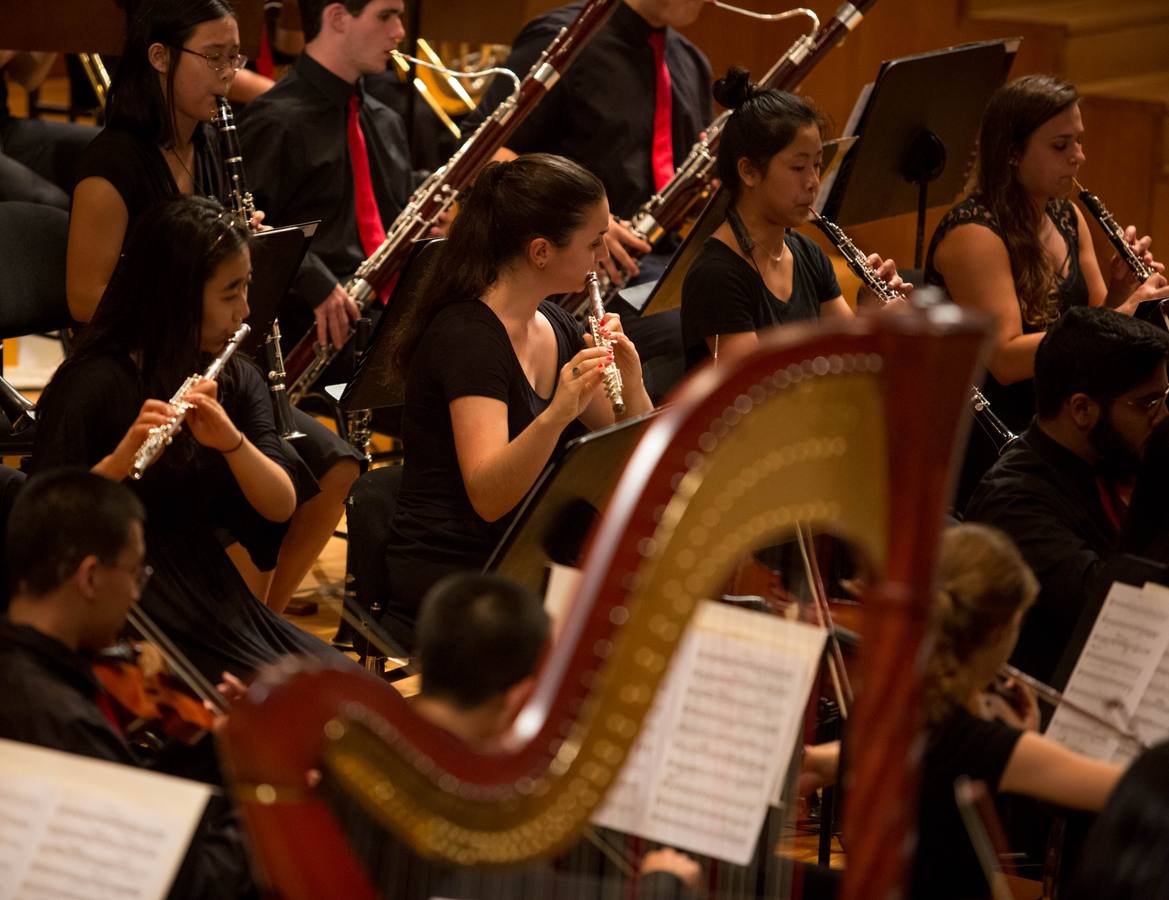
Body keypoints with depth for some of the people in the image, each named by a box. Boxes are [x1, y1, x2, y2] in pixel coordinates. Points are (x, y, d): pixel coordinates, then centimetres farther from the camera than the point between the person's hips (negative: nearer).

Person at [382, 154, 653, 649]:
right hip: (449, 576, -8)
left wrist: (632, 384, -13)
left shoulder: (557, 329, 7)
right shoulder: (465, 335, -16)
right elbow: (487, 498, -26)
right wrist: (557, 414, -40)